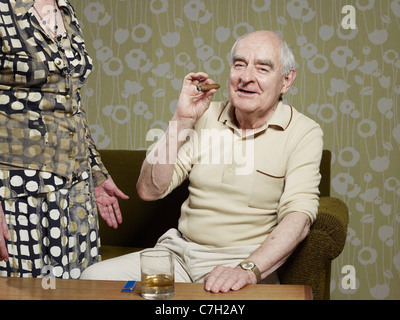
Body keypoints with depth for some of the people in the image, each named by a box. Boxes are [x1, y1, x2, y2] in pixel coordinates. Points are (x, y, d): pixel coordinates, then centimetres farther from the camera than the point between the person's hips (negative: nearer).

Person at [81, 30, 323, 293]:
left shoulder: (303, 132, -4)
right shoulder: (206, 116, 7)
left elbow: (299, 216, -17)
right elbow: (149, 190, 1)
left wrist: (248, 270, -32)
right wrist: (182, 120, -9)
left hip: (244, 260, -4)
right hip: (180, 251, 5)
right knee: (94, 278, -13)